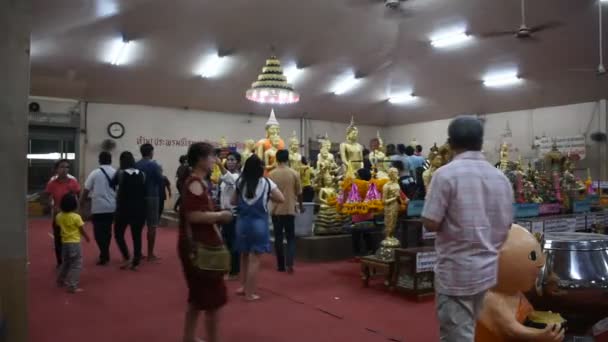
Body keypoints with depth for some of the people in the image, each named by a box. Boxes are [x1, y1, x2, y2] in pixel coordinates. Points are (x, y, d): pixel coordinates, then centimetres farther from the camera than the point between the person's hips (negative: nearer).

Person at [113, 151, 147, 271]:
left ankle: (127, 257, 0)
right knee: (137, 236, 8)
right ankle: (135, 262, 8)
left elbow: (113, 183, 10)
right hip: (139, 209, 3)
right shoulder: (142, 174, 1)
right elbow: (144, 191, 4)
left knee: (118, 233, 13)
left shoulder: (120, 173, -6)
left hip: (124, 208, -2)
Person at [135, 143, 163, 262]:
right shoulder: (154, 165, -10)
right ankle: (150, 254, 0)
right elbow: (161, 180, -10)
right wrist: (159, 173, 9)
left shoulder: (135, 165, 4)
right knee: (152, 226, -1)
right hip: (152, 197, -5)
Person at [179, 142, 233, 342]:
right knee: (213, 298, -1)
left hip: (201, 245, 10)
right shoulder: (195, 183, -17)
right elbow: (193, 215, -26)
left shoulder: (199, 182, 14)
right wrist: (219, 215, -16)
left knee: (199, 297, 18)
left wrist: (217, 217, 11)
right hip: (199, 247, -10)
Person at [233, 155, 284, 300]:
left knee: (244, 256, 20)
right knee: (254, 259, 2)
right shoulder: (266, 182, -6)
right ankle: (250, 293, 7)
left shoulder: (240, 182, 3)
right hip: (258, 223, -4)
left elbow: (233, 201, 12)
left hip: (242, 222, 4)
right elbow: (281, 199, -5)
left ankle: (244, 287, 29)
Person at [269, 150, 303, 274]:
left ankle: (281, 265, 14)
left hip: (276, 210, 0)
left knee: (278, 238, 9)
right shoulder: (294, 174, -4)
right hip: (290, 209, 0)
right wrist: (301, 205, 18)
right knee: (290, 237, 8)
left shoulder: (271, 174, -4)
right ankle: (289, 263, -8)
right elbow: (299, 192, 3)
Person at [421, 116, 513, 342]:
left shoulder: (445, 174, -14)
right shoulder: (501, 177, 5)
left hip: (456, 271, -6)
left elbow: (431, 223, -16)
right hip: (488, 270, 6)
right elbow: (506, 225, 12)